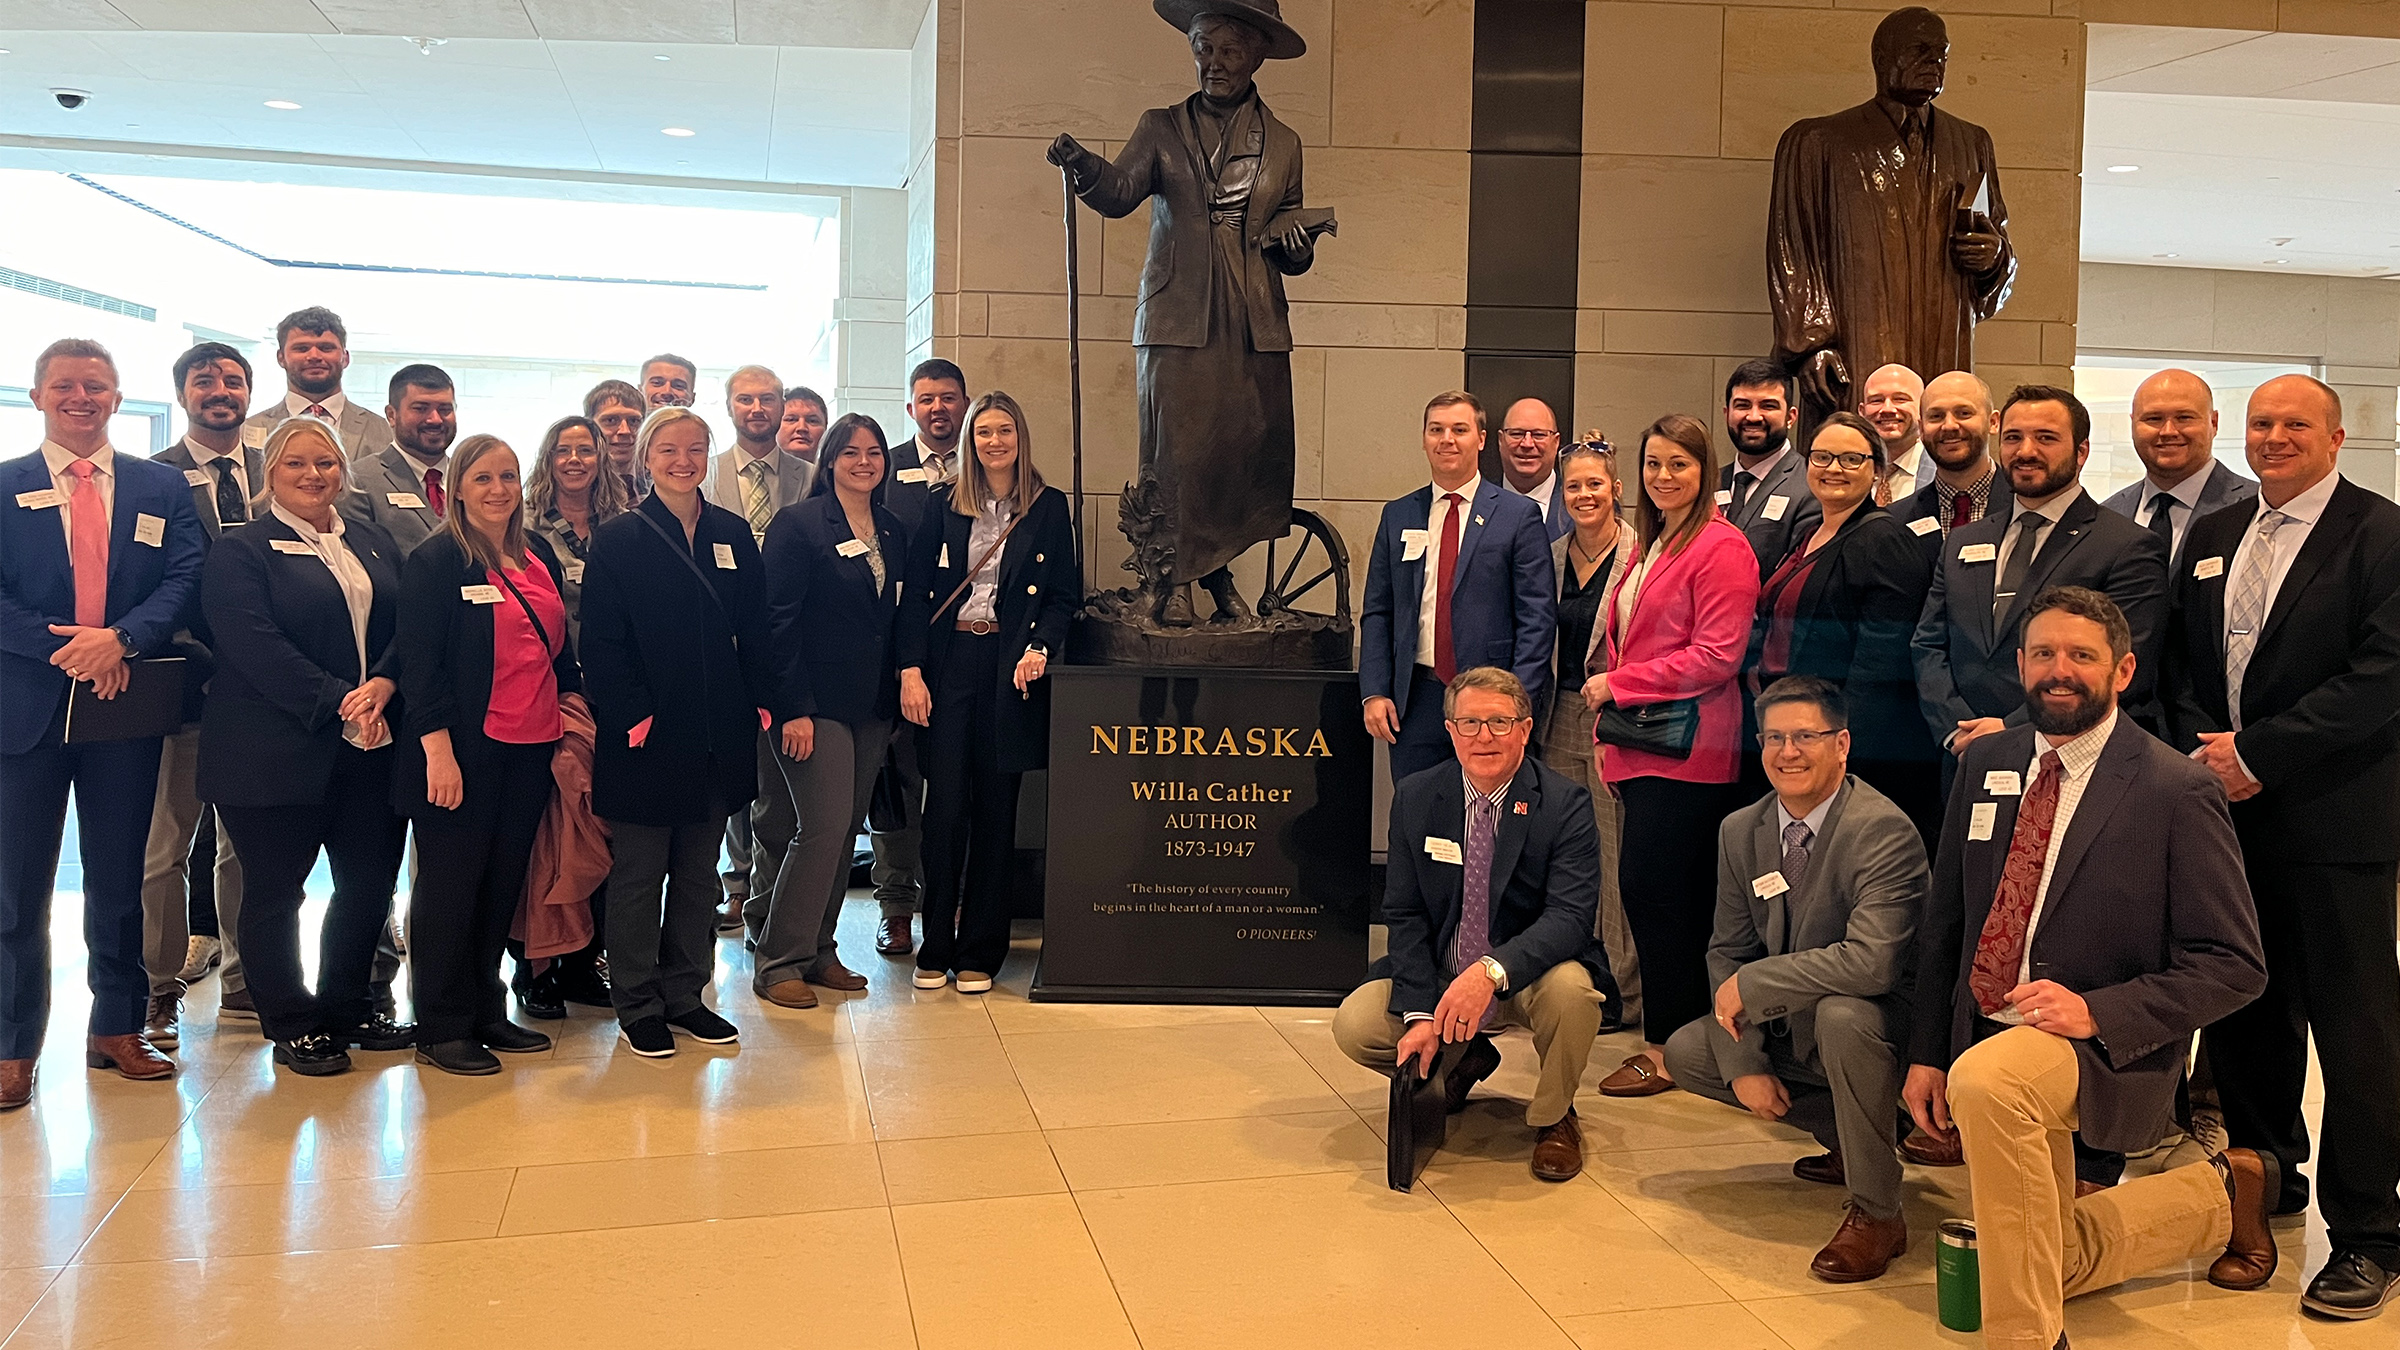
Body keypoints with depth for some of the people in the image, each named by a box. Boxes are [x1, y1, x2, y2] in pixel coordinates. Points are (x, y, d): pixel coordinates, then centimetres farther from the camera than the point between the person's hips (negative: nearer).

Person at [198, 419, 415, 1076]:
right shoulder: (240, 551, -2)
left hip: (371, 746, 5)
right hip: (277, 753, -5)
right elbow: (256, 647, -14)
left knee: (371, 882, 8)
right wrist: (337, 705, -19)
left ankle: (347, 1007, 26)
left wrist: (382, 687, -13)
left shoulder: (375, 543, 15)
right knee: (275, 891, 5)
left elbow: (408, 624, 6)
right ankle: (291, 1025, 19)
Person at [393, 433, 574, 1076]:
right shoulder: (435, 560, -7)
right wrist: (438, 750, -17)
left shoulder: (539, 554, 12)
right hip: (464, 750, -6)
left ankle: (486, 1012, 24)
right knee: (451, 884, 3)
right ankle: (441, 1028, 13)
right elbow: (420, 662, -11)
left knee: (504, 882, 12)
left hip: (530, 746, 6)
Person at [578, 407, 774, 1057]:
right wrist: (632, 717, -15)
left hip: (717, 734, 4)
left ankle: (684, 992, 24)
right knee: (638, 872, 6)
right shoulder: (619, 539, -4)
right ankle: (637, 1005, 17)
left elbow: (754, 633, 9)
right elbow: (601, 644, -8)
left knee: (699, 869, 12)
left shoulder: (733, 534, 8)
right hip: (647, 735, -4)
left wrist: (759, 704, -1)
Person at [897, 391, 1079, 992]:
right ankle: (936, 947, 9)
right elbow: (915, 592, 4)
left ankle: (980, 951, 13)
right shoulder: (943, 505, 8)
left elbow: (1064, 596, 5)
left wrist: (1038, 648, -12)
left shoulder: (1049, 508, 6)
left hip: (1010, 665, 0)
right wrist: (911, 668, -6)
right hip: (948, 661, 0)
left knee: (996, 807, 4)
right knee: (945, 803, -3)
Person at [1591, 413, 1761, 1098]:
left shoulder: (1721, 547, -9)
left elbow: (1717, 657, -16)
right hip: (1640, 748, 8)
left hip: (1685, 750, -8)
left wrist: (1618, 683, -13)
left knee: (1649, 887, -7)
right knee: (1676, 898, 10)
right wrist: (1610, 733, 16)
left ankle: (1666, 1050, 3)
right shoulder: (1649, 545, 20)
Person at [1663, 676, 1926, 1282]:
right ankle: (1848, 1136, 15)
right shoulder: (1740, 831, -2)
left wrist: (1750, 985, -27)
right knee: (1685, 1054, 0)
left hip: (1871, 1024, -8)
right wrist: (1743, 1063, -9)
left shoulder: (1884, 832, -24)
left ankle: (1877, 1213, -17)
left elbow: (1872, 962, -36)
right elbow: (1728, 953, 3)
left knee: (1840, 1015, -37)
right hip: (1787, 1027, 8)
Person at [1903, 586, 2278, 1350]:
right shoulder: (1985, 764, 4)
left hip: (2103, 1050, -6)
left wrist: (2096, 1011, -25)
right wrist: (1926, 1052, 4)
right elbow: (1944, 921, 10)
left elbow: (2234, 965, -13)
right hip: (1986, 1042, 7)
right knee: (2049, 1264, 16)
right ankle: (2219, 1197, 40)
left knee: (1985, 1080, -39)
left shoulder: (2177, 792, -12)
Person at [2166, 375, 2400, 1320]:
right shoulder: (2211, 536, 14)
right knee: (2242, 1007, 14)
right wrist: (2201, 751, -3)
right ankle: (2266, 1177, 31)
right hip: (2226, 812, 6)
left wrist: (2258, 754, -17)